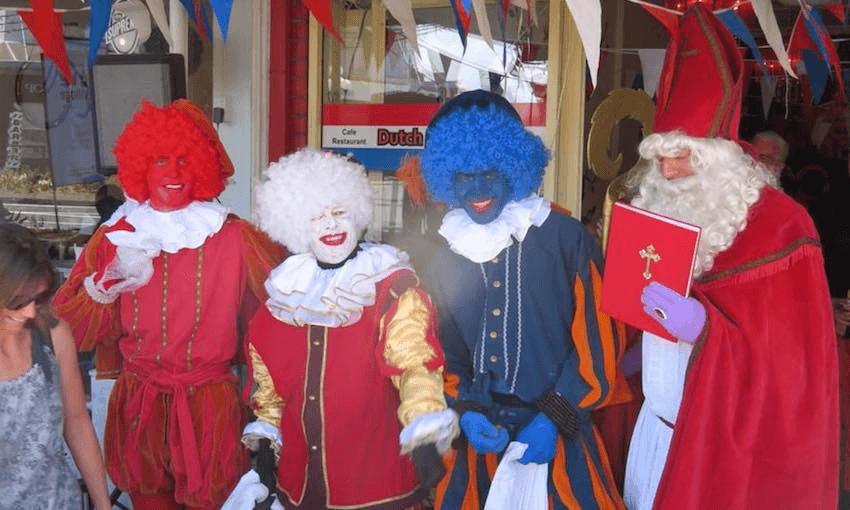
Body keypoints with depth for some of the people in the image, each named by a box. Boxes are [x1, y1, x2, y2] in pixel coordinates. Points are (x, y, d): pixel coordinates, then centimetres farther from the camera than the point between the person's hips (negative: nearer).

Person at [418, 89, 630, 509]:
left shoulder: (565, 238, -5)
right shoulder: (445, 259, 7)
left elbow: (597, 339, -5)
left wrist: (554, 417, -9)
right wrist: (464, 410, -2)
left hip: (557, 436, -3)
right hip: (479, 436, 3)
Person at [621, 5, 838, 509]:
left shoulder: (780, 227, -15)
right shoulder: (658, 210, 3)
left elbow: (792, 365, -15)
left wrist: (706, 330, -28)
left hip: (735, 436, -5)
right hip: (657, 421, 6)